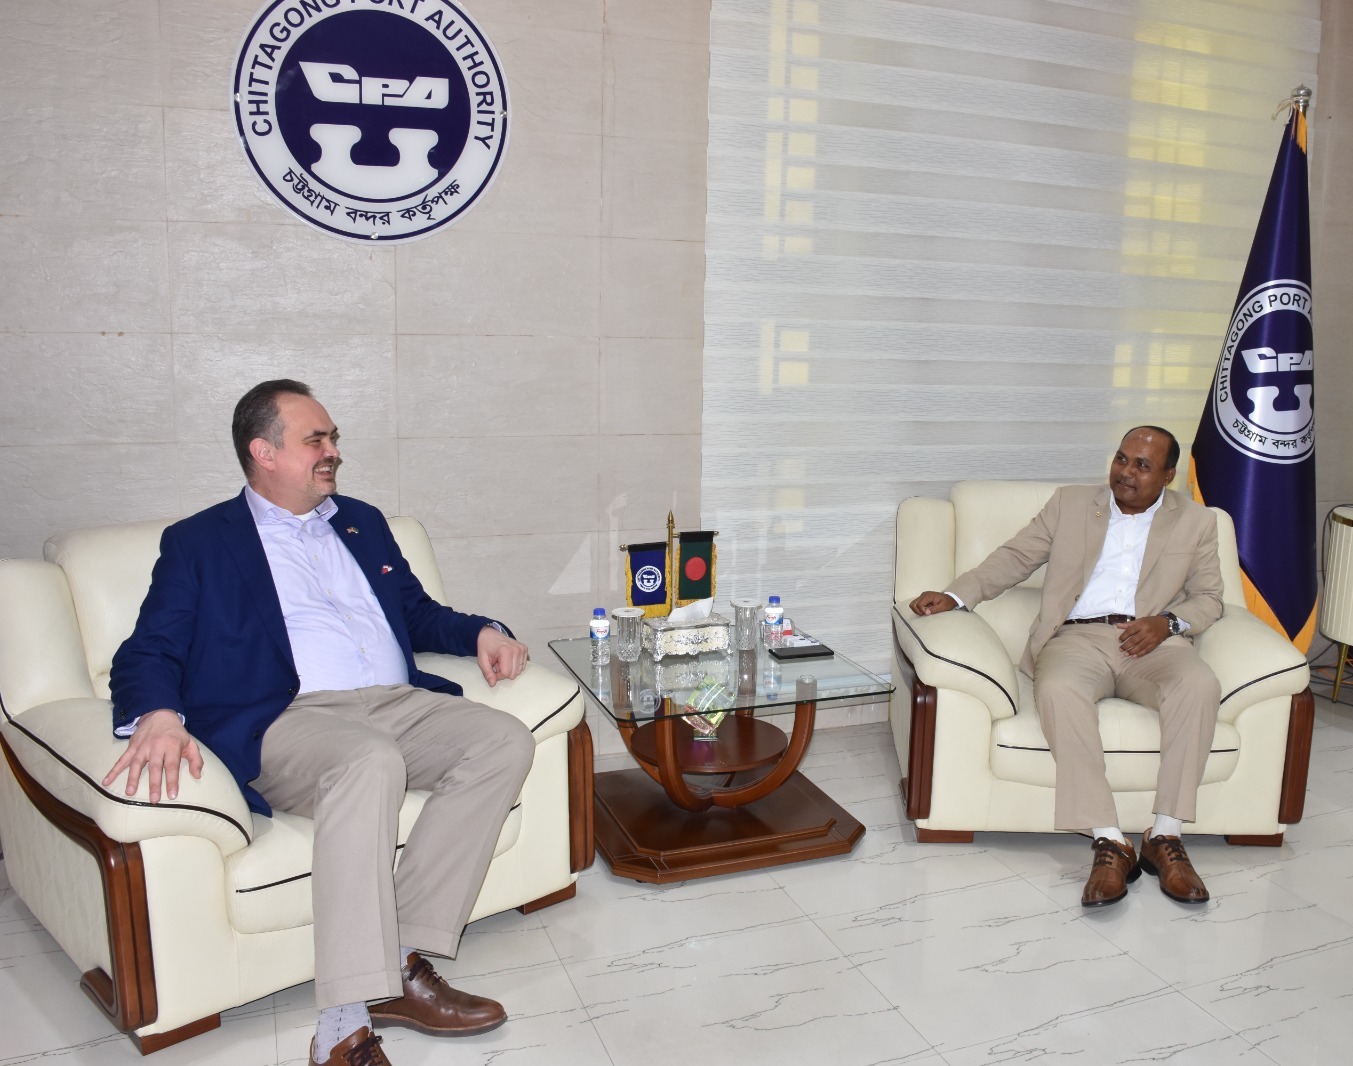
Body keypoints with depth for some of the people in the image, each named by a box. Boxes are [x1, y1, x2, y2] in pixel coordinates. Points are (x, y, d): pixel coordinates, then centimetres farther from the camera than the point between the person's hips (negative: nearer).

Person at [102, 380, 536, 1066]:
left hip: (399, 702, 6)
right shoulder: (198, 543, 13)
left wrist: (479, 632, 9)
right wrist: (157, 716, -21)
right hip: (288, 719, -5)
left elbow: (418, 612, 31)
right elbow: (148, 654, 3)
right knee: (372, 760, -38)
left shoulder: (361, 522, 27)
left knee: (507, 740, -21)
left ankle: (403, 959, -21)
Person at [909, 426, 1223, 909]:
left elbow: (1209, 597, 14)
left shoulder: (1196, 521, 17)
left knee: (1200, 685, -33)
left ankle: (1165, 837, -24)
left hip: (1152, 642, 1)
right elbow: (1015, 556, 12)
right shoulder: (1070, 503, 16)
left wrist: (1168, 622, -9)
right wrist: (955, 594, -3)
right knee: (1057, 689, -36)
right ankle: (1109, 843, -33)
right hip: (1077, 636, -1)